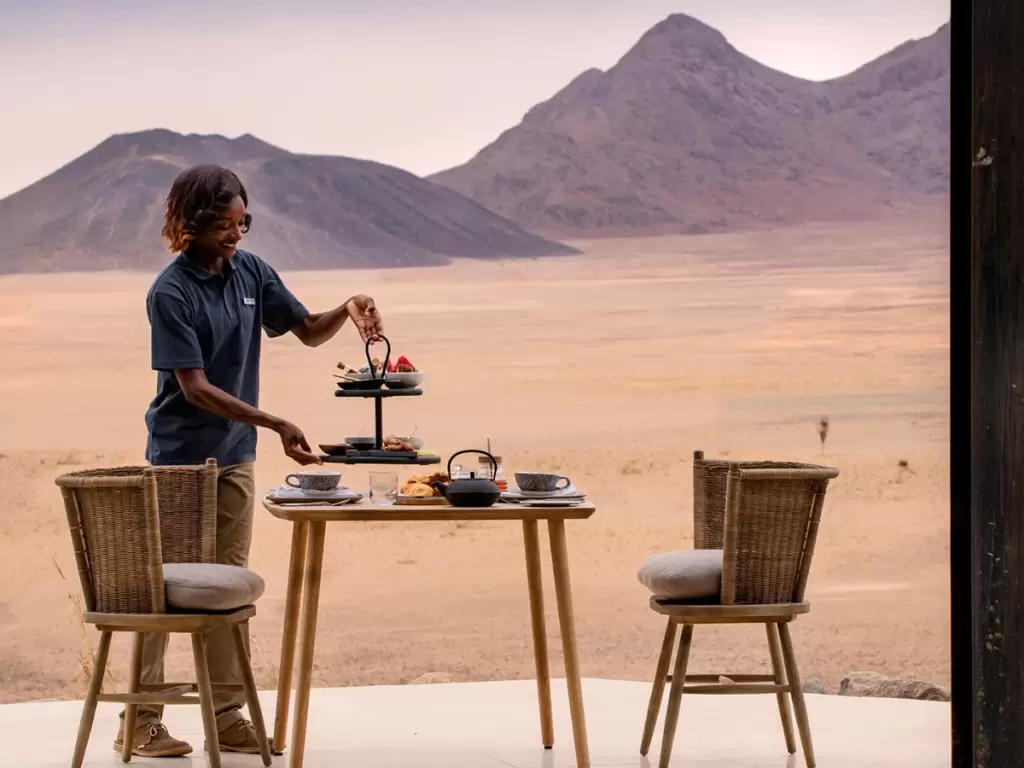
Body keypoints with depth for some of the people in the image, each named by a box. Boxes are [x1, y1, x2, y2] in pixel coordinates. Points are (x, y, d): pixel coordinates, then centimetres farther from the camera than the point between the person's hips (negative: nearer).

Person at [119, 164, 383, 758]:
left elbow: (308, 330, 11)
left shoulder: (251, 271, 1)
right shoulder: (170, 293, -17)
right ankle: (142, 720, 5)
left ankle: (227, 714, 16)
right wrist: (276, 425, -26)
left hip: (235, 457, 6)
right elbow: (194, 387, -20)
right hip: (180, 457, -6)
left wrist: (347, 311, -11)